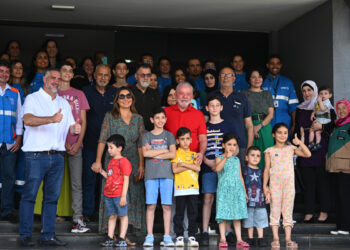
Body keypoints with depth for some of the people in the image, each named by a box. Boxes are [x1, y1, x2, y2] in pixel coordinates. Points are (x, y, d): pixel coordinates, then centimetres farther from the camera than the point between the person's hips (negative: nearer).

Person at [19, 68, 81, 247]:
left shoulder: (64, 103, 19)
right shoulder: (33, 99, 0)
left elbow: (70, 126, 18)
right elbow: (28, 119, -18)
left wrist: (75, 128, -6)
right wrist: (51, 119, -31)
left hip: (57, 156, 5)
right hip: (36, 155, -5)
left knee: (52, 197, 6)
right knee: (29, 195, -3)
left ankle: (48, 236, 12)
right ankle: (25, 235, 5)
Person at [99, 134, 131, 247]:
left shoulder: (124, 161, -9)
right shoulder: (111, 161, 16)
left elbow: (126, 180, -13)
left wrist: (123, 196, -16)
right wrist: (102, 171, 10)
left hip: (119, 195, -8)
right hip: (108, 195, 8)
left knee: (123, 216, 2)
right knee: (111, 216, 12)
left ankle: (122, 239, 5)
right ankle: (110, 238, 16)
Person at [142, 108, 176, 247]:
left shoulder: (169, 135, 11)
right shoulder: (147, 135, 11)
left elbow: (173, 154, -3)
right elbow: (145, 153, -6)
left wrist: (154, 154, -5)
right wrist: (163, 151, -4)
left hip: (166, 174, 0)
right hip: (151, 174, 0)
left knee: (167, 205, -2)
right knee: (151, 205, -3)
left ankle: (167, 237, 3)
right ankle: (149, 237, 3)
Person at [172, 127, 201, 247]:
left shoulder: (194, 154, 14)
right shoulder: (176, 154, 5)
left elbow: (198, 168, -3)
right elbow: (175, 169, -9)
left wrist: (183, 164, -8)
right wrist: (190, 166, -5)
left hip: (193, 187, 2)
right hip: (180, 187, -2)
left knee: (193, 213, 2)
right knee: (179, 213, 1)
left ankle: (192, 237, 8)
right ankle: (179, 237, 7)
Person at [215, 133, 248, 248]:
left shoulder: (236, 160, 14)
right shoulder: (220, 158, 1)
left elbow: (240, 177, 18)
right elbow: (217, 169, -22)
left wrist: (245, 192, 16)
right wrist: (226, 157, -31)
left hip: (237, 190, 4)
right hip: (224, 190, -4)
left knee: (237, 215, 3)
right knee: (223, 215, -4)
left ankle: (239, 240, 5)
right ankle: (223, 239, 2)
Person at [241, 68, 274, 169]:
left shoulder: (267, 94, 17)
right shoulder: (244, 93, 9)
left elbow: (271, 114, 7)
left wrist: (259, 126, -9)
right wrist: (251, 127, -13)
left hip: (265, 127, 2)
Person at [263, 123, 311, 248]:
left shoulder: (291, 149, 8)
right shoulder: (270, 151, 4)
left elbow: (308, 154, -2)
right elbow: (267, 169, 3)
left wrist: (299, 143, -10)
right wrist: (265, 186, -2)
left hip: (289, 184, 1)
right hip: (275, 184, -1)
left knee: (288, 211, 3)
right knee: (275, 211, 1)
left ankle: (288, 239, 6)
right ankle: (275, 239, 5)